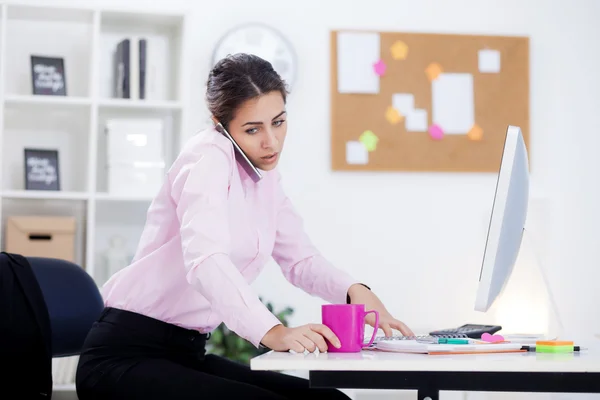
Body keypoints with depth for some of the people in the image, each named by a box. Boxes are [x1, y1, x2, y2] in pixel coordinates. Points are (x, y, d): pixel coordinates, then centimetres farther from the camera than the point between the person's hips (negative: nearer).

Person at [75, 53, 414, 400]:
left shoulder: (264, 174, 10)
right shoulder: (210, 155, -16)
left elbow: (301, 259, 13)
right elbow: (205, 258, -32)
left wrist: (354, 291, -8)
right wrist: (271, 331, -47)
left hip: (188, 355, 8)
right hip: (127, 355, -8)